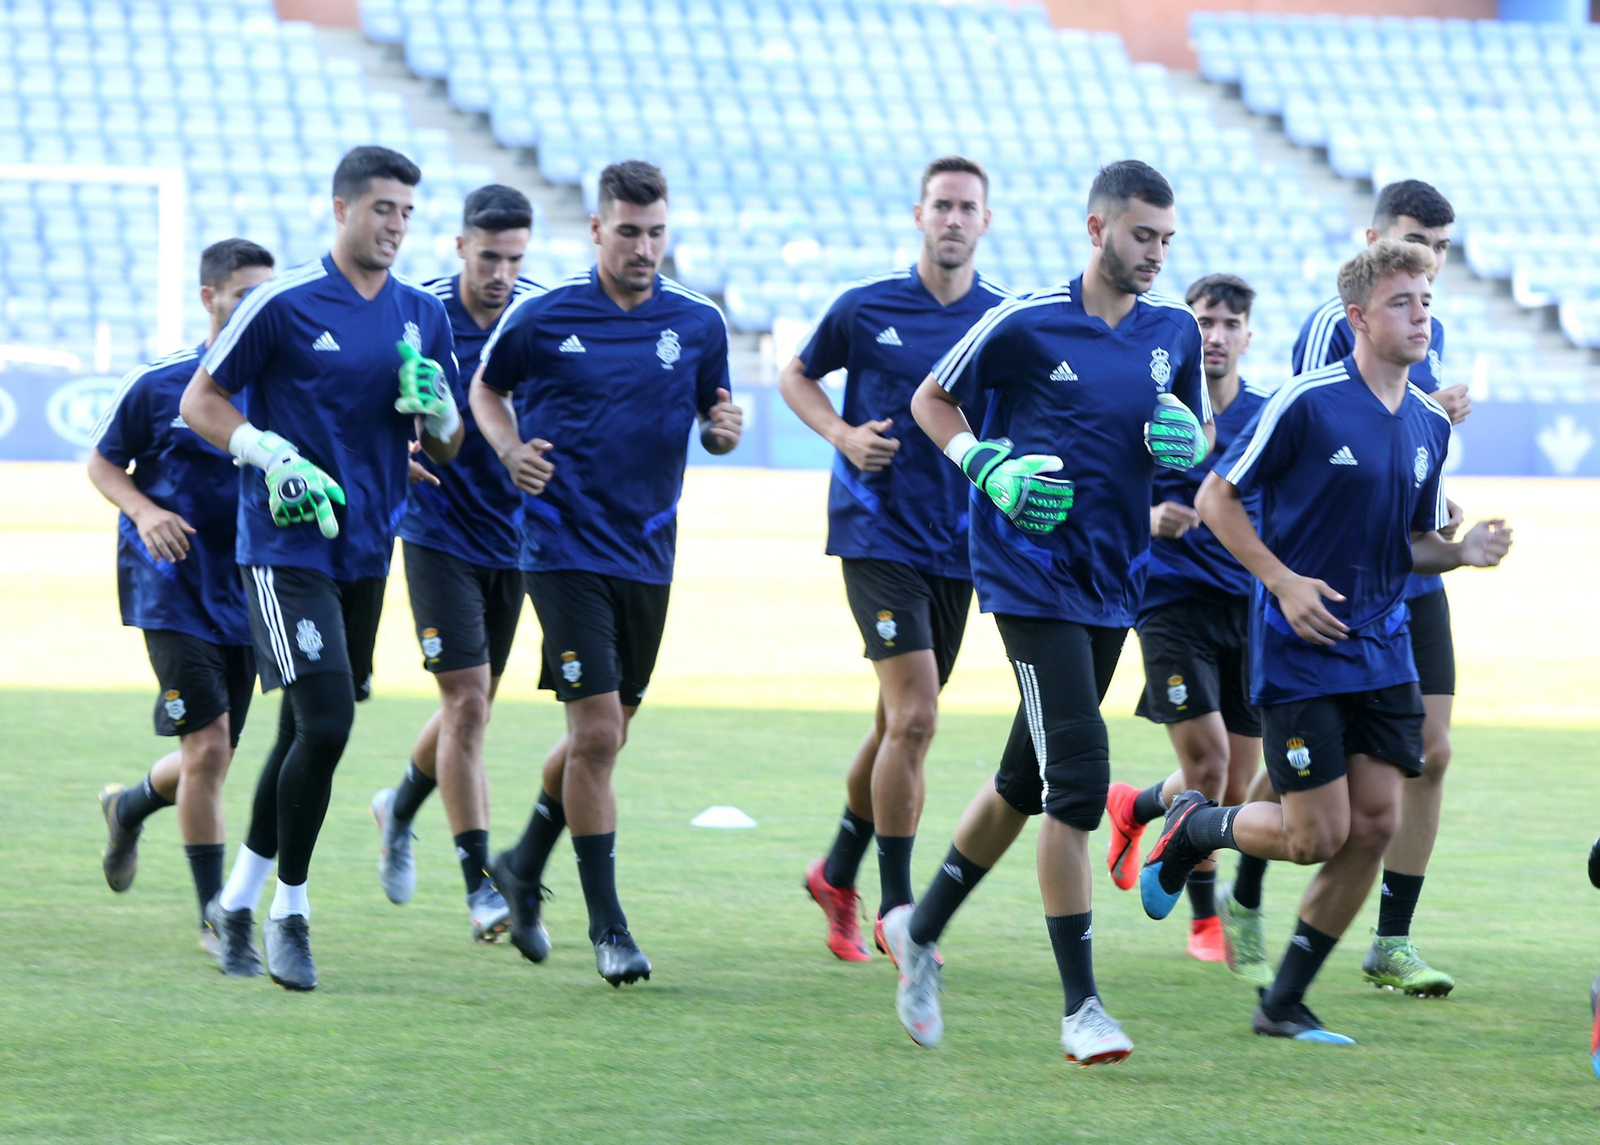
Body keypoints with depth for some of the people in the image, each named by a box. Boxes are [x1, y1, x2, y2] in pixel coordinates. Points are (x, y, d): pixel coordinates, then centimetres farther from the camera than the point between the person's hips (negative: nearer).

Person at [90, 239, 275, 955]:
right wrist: (144, 511, -16)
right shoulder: (159, 384, -7)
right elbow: (103, 462, 3)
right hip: (172, 592, -4)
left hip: (245, 592, 4)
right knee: (207, 745, -13)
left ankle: (130, 807, 44)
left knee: (212, 761, 10)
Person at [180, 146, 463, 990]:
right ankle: (289, 911, -3)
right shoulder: (285, 303, -8)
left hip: (366, 553, 6)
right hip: (285, 549, -6)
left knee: (307, 734, 12)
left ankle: (238, 899, 27)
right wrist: (272, 456, -18)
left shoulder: (422, 315, 9)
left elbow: (446, 450, 16)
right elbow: (200, 401, -3)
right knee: (324, 724, -16)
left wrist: (437, 413, -7)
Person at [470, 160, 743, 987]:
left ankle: (523, 867, 38)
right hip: (564, 548, -4)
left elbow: (712, 413, 14)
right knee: (596, 732, -12)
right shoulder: (541, 318, -5)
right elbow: (486, 390, 10)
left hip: (647, 555, 4)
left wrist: (722, 430, -9)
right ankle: (606, 925, -4)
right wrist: (511, 450, -9)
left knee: (604, 734, 14)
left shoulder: (698, 323, 2)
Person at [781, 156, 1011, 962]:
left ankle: (838, 875, 33)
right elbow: (796, 376, 12)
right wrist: (842, 434, -6)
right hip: (877, 533, -4)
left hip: (956, 547, 4)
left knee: (899, 726, 13)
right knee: (913, 718, -16)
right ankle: (894, 907, -7)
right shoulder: (865, 307, -3)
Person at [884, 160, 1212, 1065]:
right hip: (1031, 574, -6)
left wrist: (1185, 441, -5)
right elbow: (931, 400, 4)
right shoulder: (1026, 322, -8)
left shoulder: (1174, 330, 6)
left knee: (1028, 780, 15)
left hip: (1113, 582, 6)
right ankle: (1081, 1006, -12)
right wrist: (989, 466, -13)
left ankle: (920, 930, 36)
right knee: (1079, 774, -15)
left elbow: (1203, 432, 19)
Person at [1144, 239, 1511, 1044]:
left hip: (1382, 651, 7)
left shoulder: (1429, 425, 8)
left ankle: (1284, 1002, 11)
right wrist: (1284, 581, -17)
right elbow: (1216, 499, -8)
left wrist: (1463, 552, -4)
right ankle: (1192, 827, 23)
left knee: (1375, 824, -1)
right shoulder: (1307, 403, -13)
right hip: (1298, 652, -7)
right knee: (1319, 834, -8)